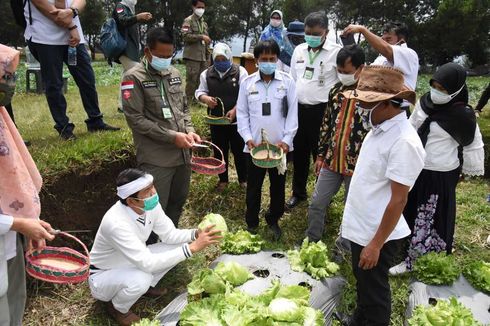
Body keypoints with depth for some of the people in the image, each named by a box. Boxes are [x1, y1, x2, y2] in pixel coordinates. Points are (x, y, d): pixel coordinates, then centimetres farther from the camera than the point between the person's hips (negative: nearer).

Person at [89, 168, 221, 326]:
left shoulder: (151, 206, -17)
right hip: (103, 275, -6)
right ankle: (117, 308, -2)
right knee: (140, 279, -36)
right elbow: (148, 264, -40)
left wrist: (196, 234, -24)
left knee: (176, 247, -7)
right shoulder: (116, 223, -39)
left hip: (130, 264, 7)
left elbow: (169, 235, -5)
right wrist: (192, 248, -41)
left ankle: (147, 286, 15)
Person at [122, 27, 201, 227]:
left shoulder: (174, 73, 11)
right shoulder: (134, 78, -7)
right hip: (156, 159, -6)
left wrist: (189, 130, 0)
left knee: (178, 203, 17)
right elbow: (135, 119, -13)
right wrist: (172, 136, -15)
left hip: (182, 154, 6)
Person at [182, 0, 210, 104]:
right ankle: (188, 101, 0)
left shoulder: (204, 23, 21)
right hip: (192, 56, -7)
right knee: (191, 80, -7)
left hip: (203, 57, 7)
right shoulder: (188, 21, 0)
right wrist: (201, 36, -18)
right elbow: (186, 36, -16)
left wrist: (208, 57, 16)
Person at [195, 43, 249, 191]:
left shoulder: (240, 71, -6)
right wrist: (205, 98, -14)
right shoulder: (207, 74, 4)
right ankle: (223, 179, 30)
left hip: (237, 120, -3)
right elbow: (200, 92, 10)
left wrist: (234, 110, -22)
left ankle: (243, 179, 27)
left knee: (240, 151, 8)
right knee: (219, 151, 13)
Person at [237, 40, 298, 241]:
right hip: (255, 145, 0)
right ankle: (251, 223, 27)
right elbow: (242, 113, 3)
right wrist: (248, 139, -8)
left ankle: (273, 220, 33)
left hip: (280, 145, 0)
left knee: (278, 186, 13)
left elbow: (292, 113, -1)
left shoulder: (287, 82, -1)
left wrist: (286, 140, -10)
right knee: (253, 186, 10)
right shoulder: (247, 83, 1)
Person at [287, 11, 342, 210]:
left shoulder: (336, 52, -9)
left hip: (322, 111, -5)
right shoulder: (299, 50, 9)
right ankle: (298, 192, 32)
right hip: (298, 109, 5)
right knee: (299, 153, 14)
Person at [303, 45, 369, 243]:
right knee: (316, 204, 12)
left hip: (357, 165, -5)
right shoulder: (336, 91, 5)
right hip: (331, 161, 5)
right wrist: (320, 155, 12)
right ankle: (311, 242, 32)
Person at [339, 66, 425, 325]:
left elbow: (398, 200, -23)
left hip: (377, 234, -8)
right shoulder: (379, 127, 3)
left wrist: (376, 244, -19)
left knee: (374, 292, 13)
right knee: (362, 282, 27)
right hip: (360, 227, 9)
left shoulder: (404, 142, -25)